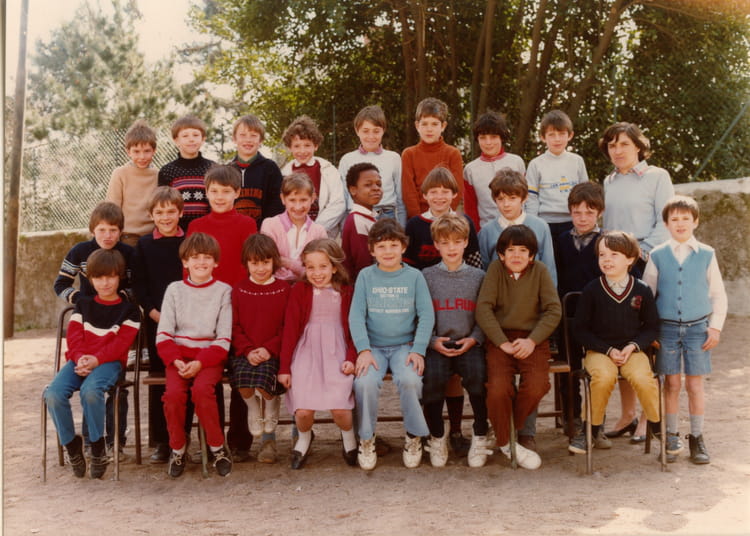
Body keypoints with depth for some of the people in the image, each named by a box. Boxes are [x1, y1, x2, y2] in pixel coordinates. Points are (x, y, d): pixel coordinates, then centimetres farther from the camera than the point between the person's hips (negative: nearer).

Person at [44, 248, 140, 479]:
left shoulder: (128, 310, 8)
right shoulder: (83, 305, 20)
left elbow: (121, 343, -4)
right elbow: (74, 336, 9)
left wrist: (96, 359, -20)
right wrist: (80, 358, -13)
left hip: (108, 363, -4)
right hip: (79, 361, 4)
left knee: (90, 390, -38)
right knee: (53, 394, -27)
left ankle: (98, 447, -18)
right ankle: (71, 444, -6)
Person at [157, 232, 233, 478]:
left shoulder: (223, 291, 4)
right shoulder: (174, 290, 10)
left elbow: (224, 339, -2)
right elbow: (164, 334, 4)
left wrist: (200, 363, -15)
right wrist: (176, 361, -13)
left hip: (210, 356, -2)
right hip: (179, 355, 2)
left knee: (201, 389, -30)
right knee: (173, 392, -26)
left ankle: (218, 448, -11)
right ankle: (177, 450, -4)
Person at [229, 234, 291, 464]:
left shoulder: (284, 289, 6)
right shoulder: (238, 290, 10)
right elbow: (234, 327, 5)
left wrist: (269, 348, -13)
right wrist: (248, 350, -12)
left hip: (273, 353, -1)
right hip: (244, 352, 1)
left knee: (265, 376, -32)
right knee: (242, 376, -32)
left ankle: (269, 437, -3)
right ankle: (254, 412, 5)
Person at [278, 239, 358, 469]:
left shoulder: (346, 292, 8)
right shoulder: (300, 290, 6)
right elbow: (290, 329, 4)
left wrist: (351, 358, -6)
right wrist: (284, 367, 0)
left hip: (337, 354, 0)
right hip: (306, 353, 0)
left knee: (339, 408, -18)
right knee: (303, 410, -16)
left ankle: (349, 436, 17)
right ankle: (304, 437, 21)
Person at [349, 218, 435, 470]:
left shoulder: (414, 276, 5)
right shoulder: (365, 276, 5)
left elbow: (426, 315, 1)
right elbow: (356, 315, -1)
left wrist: (418, 350, -11)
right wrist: (363, 350, -14)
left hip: (405, 345, 0)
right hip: (374, 346, 0)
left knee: (409, 379, -29)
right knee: (365, 382, -28)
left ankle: (414, 437, -5)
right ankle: (366, 439, -5)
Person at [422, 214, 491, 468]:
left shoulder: (478, 276, 11)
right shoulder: (426, 276, 9)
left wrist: (473, 339, -7)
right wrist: (433, 341, -9)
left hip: (469, 344, 0)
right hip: (437, 345, 0)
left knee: (477, 374, -30)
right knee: (432, 377, -29)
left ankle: (480, 437, -9)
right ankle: (437, 436, -5)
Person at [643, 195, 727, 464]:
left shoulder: (706, 255, 1)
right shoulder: (657, 256, 1)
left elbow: (718, 295, 7)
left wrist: (715, 327, 0)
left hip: (697, 328, 0)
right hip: (667, 328, 0)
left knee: (695, 384, 3)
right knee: (672, 383, 3)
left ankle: (696, 439, 15)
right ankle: (671, 438, 15)